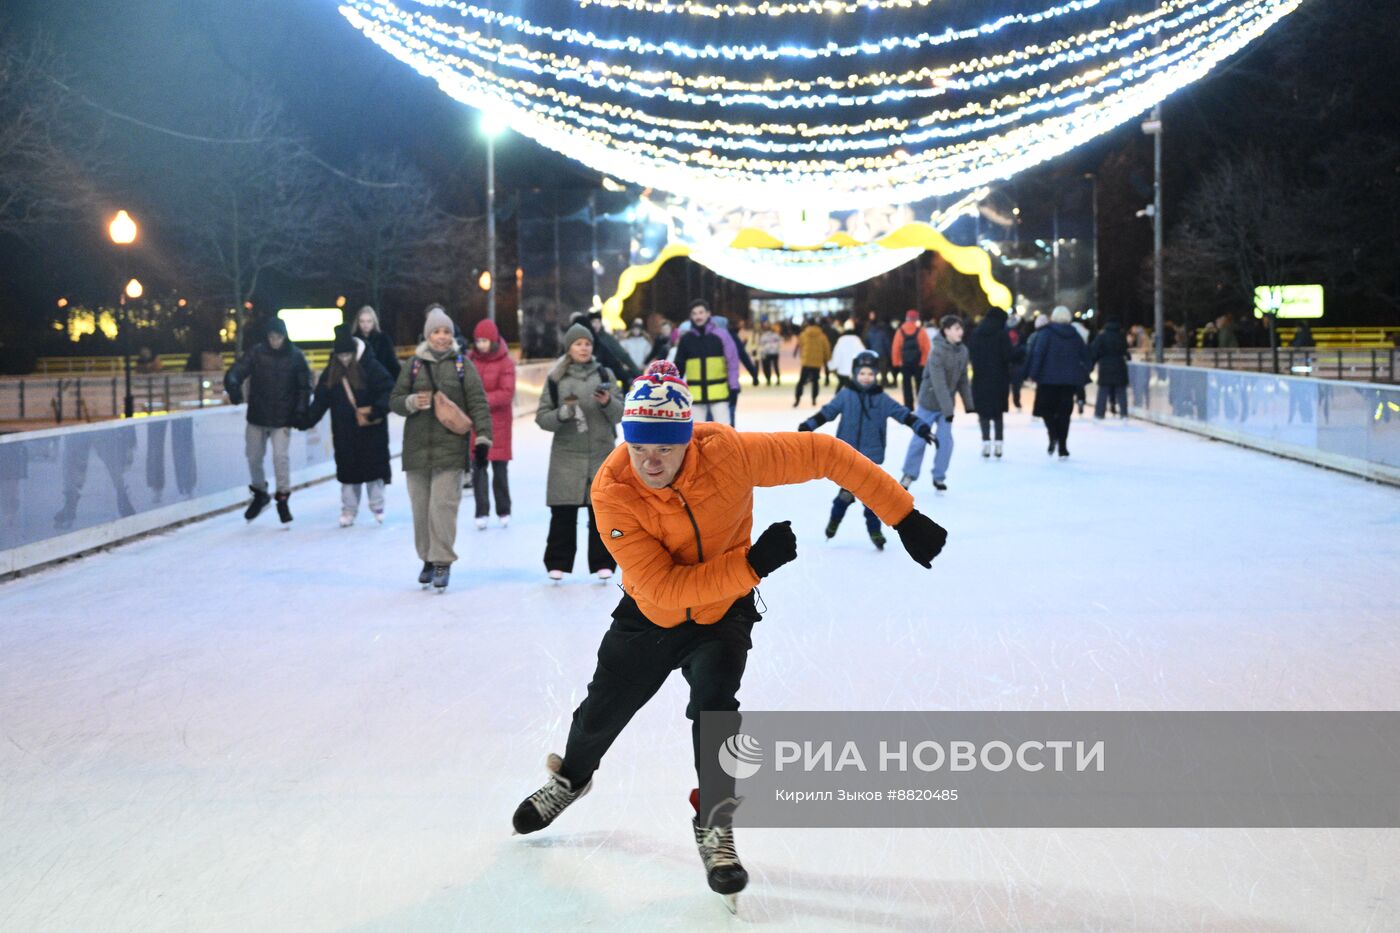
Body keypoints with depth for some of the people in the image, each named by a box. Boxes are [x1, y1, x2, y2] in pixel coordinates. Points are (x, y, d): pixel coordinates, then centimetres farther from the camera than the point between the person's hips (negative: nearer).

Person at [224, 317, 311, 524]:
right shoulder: (256, 353, -6)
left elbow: (304, 386, 1)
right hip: (257, 416, 2)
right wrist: (233, 386, -36)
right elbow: (236, 371, -14)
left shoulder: (295, 356, -6)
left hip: (282, 419, -2)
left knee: (281, 457, -13)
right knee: (254, 458, 12)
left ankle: (283, 499, 3)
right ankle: (259, 494, 35)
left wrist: (301, 410, -8)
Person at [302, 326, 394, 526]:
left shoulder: (370, 367, -11)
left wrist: (377, 411, -24)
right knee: (347, 470, 9)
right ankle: (348, 510, 18)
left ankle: (377, 507, 20)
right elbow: (320, 401, 7)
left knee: (374, 467, 5)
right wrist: (306, 421, 0)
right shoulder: (331, 372, 4)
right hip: (344, 432, 4)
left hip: (371, 430, -4)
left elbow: (389, 390, -14)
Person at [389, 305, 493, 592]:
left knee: (443, 505, -10)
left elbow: (478, 403, 0)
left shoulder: (462, 365, 3)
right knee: (421, 507, 6)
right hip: (417, 446, 3)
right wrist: (412, 402, -10)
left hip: (451, 447, -3)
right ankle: (428, 558, 20)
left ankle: (443, 561, -2)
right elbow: (394, 400, 12)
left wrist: (483, 437, -9)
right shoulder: (414, 365, 9)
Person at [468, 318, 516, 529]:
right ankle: (481, 513, 2)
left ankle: (503, 511, 18)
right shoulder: (470, 359, 3)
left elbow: (507, 393, -13)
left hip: (498, 422, -2)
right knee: (478, 467, -1)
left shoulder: (505, 362, -7)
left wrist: (483, 400, -22)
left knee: (500, 468, 6)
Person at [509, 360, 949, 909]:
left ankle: (715, 828, 5)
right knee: (603, 709, 16)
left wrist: (903, 515, -25)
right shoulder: (612, 490, -31)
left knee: (713, 706, -21)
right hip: (648, 615, 1)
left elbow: (822, 454, -24)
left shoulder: (727, 452, -31)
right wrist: (752, 563, -39)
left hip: (722, 614, -1)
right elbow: (663, 586, -33)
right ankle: (571, 778, 51)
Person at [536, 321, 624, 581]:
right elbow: (542, 417, 3)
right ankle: (558, 562, 12)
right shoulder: (555, 379, 4)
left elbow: (619, 414, 5)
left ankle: (602, 562, 14)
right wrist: (562, 414, -15)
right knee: (563, 513, 1)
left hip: (601, 453, 1)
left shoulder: (604, 374, 7)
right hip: (566, 455, -1)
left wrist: (608, 402, -15)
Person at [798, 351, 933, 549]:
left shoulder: (882, 399, -1)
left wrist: (921, 428, -10)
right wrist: (808, 426, -8)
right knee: (848, 491, 3)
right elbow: (827, 411, -1)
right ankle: (835, 520, 28)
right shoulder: (846, 395, -2)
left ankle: (874, 530, 14)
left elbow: (902, 413, -3)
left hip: (871, 455, 1)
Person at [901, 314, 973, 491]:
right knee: (920, 439, 3)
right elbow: (939, 383, -26)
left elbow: (962, 380, 7)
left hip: (947, 404, 5)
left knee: (945, 440, -1)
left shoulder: (963, 351, -4)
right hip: (929, 402, -5)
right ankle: (909, 475, 20)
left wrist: (968, 404, 10)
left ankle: (939, 477, 15)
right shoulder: (937, 351, -22)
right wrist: (948, 410, -28)